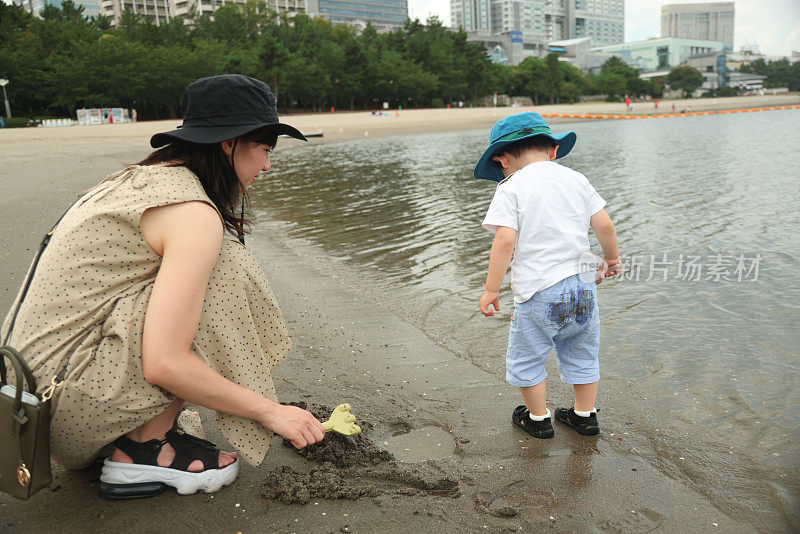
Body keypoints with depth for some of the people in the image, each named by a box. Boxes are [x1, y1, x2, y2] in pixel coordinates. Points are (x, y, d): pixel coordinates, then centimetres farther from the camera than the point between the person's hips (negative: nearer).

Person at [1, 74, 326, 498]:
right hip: (67, 396, -9)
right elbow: (163, 364, -24)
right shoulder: (195, 216, -18)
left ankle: (128, 435, 10)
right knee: (225, 273, -13)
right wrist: (268, 410, -12)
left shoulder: (135, 178, 12)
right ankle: (142, 451, -6)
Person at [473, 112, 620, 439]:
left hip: (539, 291, -5)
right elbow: (604, 224, 3)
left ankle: (538, 418, 28)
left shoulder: (510, 188, -7)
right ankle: (585, 415, 36)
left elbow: (505, 241, -17)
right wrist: (611, 258, 21)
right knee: (581, 354, 22)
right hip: (583, 285, 6)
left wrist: (492, 289, -11)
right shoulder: (575, 179, 7)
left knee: (526, 358, 15)